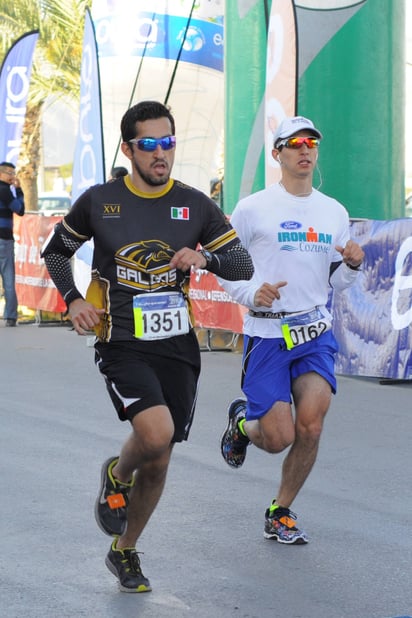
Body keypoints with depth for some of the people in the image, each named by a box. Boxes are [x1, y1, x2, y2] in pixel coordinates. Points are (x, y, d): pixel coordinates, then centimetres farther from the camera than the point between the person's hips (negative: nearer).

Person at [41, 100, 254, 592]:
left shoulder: (195, 206, 3)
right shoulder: (99, 201, 0)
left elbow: (243, 265, 5)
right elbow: (56, 251, 14)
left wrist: (205, 257, -16)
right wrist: (73, 299, -3)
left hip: (178, 347, 3)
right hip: (122, 344, -3)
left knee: (158, 460, 7)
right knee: (156, 433, -27)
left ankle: (124, 552, 29)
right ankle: (117, 476, 9)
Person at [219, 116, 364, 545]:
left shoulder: (334, 212, 10)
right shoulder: (253, 209, -4)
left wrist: (351, 265, -5)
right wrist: (251, 293, -18)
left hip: (315, 332, 3)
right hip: (266, 333, -3)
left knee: (310, 426, -13)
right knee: (279, 438, -6)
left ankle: (280, 514, 9)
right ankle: (242, 424, 32)